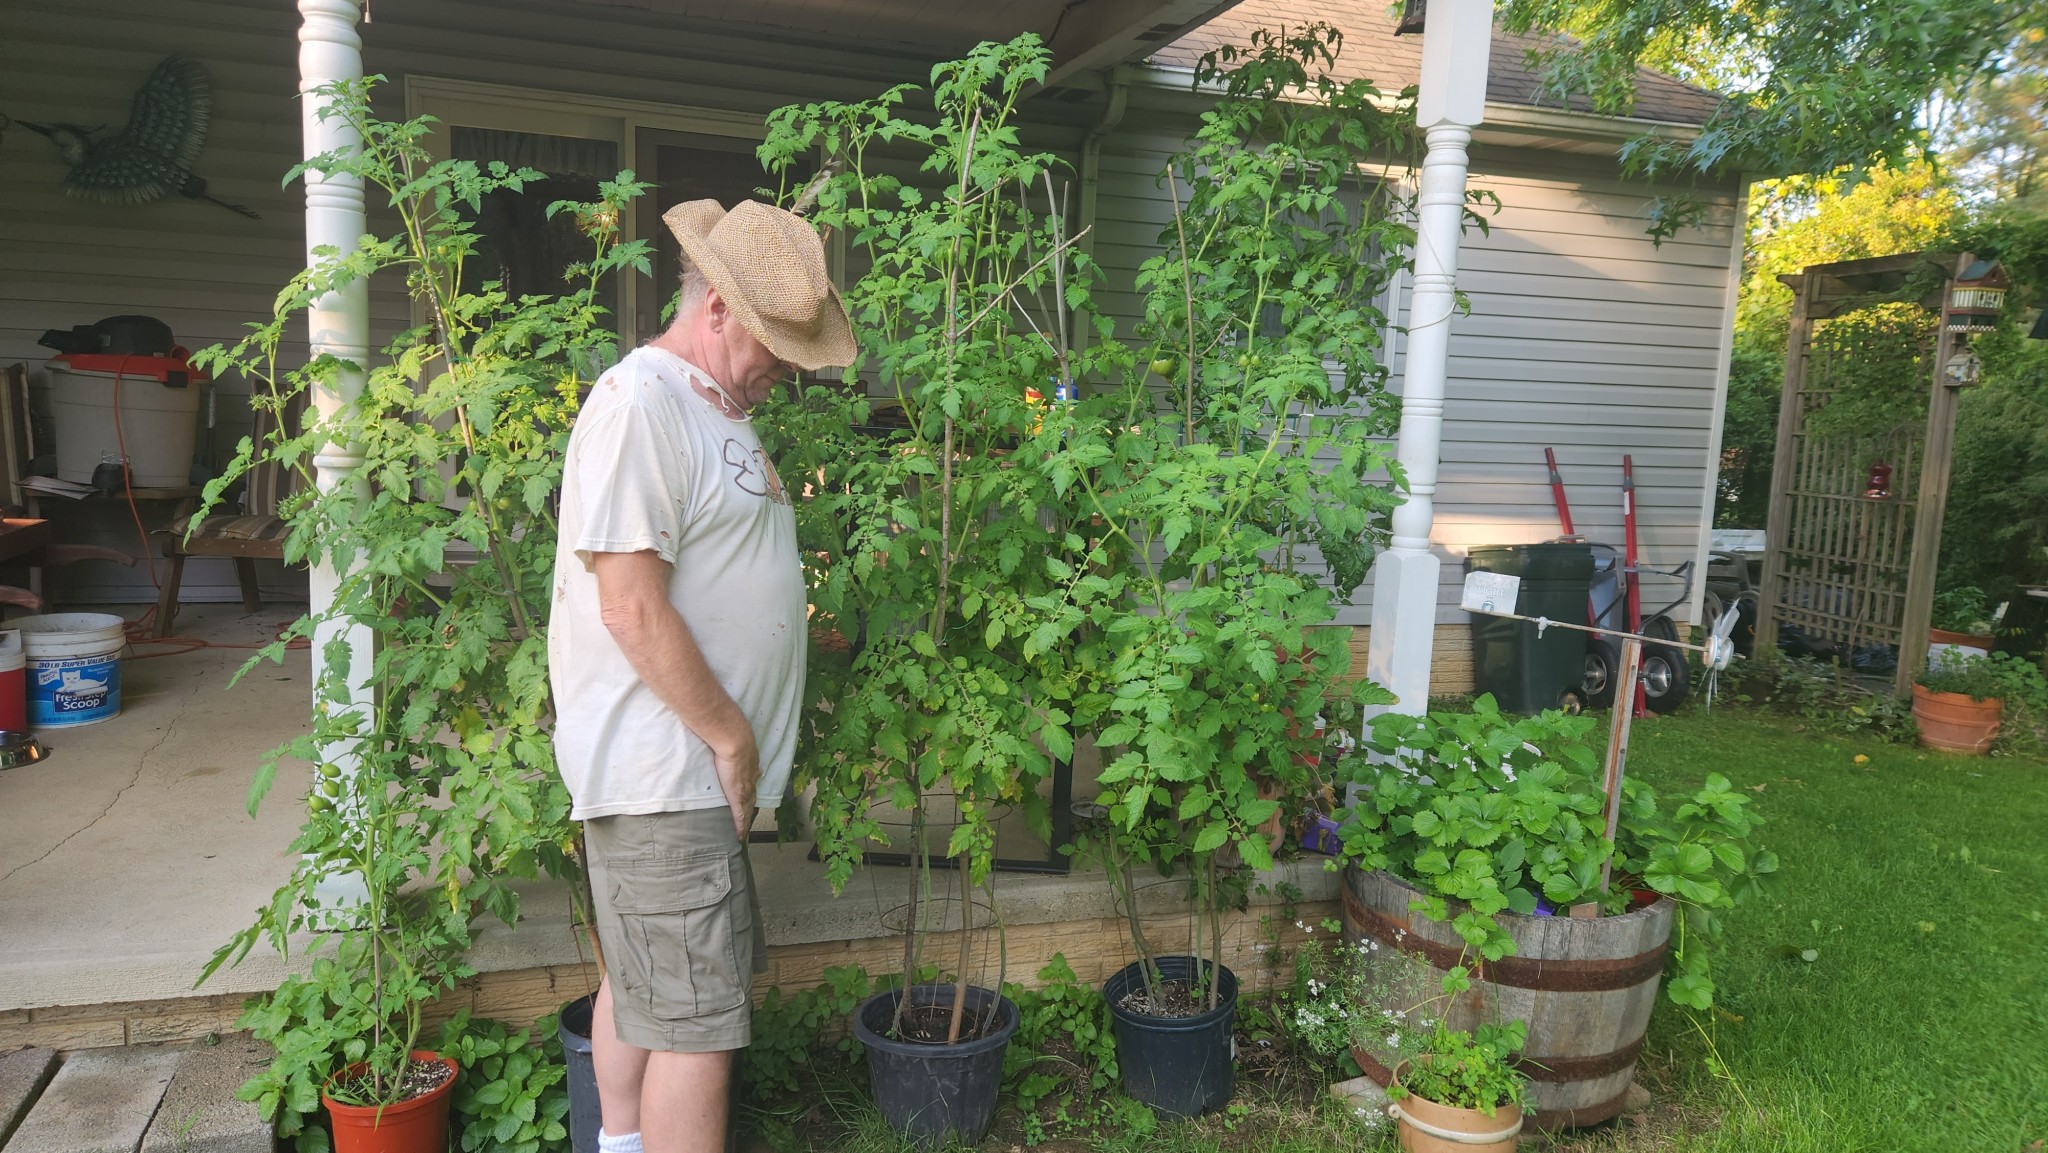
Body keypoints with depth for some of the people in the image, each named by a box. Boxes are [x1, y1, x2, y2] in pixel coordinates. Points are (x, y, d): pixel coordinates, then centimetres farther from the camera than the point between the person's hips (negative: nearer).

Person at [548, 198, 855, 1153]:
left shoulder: (719, 406, 16)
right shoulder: (638, 405, -16)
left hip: (700, 766, 10)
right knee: (697, 1023, -4)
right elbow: (632, 609, -22)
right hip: (664, 774, -10)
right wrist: (730, 736, -14)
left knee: (637, 986, 21)